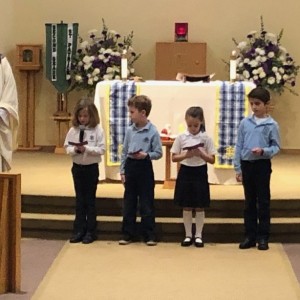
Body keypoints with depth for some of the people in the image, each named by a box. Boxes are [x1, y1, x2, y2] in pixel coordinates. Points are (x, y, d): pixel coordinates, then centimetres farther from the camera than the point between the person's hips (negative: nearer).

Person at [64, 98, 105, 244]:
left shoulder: (97, 130, -9)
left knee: (90, 199, 6)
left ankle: (90, 231, 14)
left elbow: (101, 150, -13)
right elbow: (67, 147, 0)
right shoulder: (73, 130, 0)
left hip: (91, 167, -3)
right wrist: (75, 150, -20)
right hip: (77, 167, 3)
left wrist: (87, 148, -24)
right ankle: (79, 230, 16)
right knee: (80, 199, 10)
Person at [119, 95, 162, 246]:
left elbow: (158, 153, -7)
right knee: (129, 202, 10)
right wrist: (122, 171, 6)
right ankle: (128, 234, 18)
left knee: (146, 204, 2)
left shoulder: (153, 132, -10)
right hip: (130, 166, 5)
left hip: (144, 168, -4)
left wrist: (146, 155, -24)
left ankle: (149, 235, 10)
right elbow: (124, 152, 9)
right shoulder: (129, 130, 3)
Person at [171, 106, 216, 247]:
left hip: (200, 172, -1)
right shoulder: (181, 138, -2)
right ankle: (188, 235, 17)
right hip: (185, 172, 1)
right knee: (186, 207, 7)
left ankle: (198, 235, 15)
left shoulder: (206, 138, -4)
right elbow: (174, 158, 0)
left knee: (200, 207, 5)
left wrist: (200, 154, -19)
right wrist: (186, 155, -17)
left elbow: (212, 160, -3)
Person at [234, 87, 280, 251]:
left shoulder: (272, 125, -5)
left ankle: (263, 237, 10)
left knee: (263, 202, 3)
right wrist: (238, 168, 2)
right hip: (247, 165, 3)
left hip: (262, 165, -3)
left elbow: (276, 147, -3)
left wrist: (263, 151, -23)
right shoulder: (244, 123, 3)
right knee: (249, 202, 10)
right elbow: (239, 146, 5)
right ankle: (250, 235, 17)